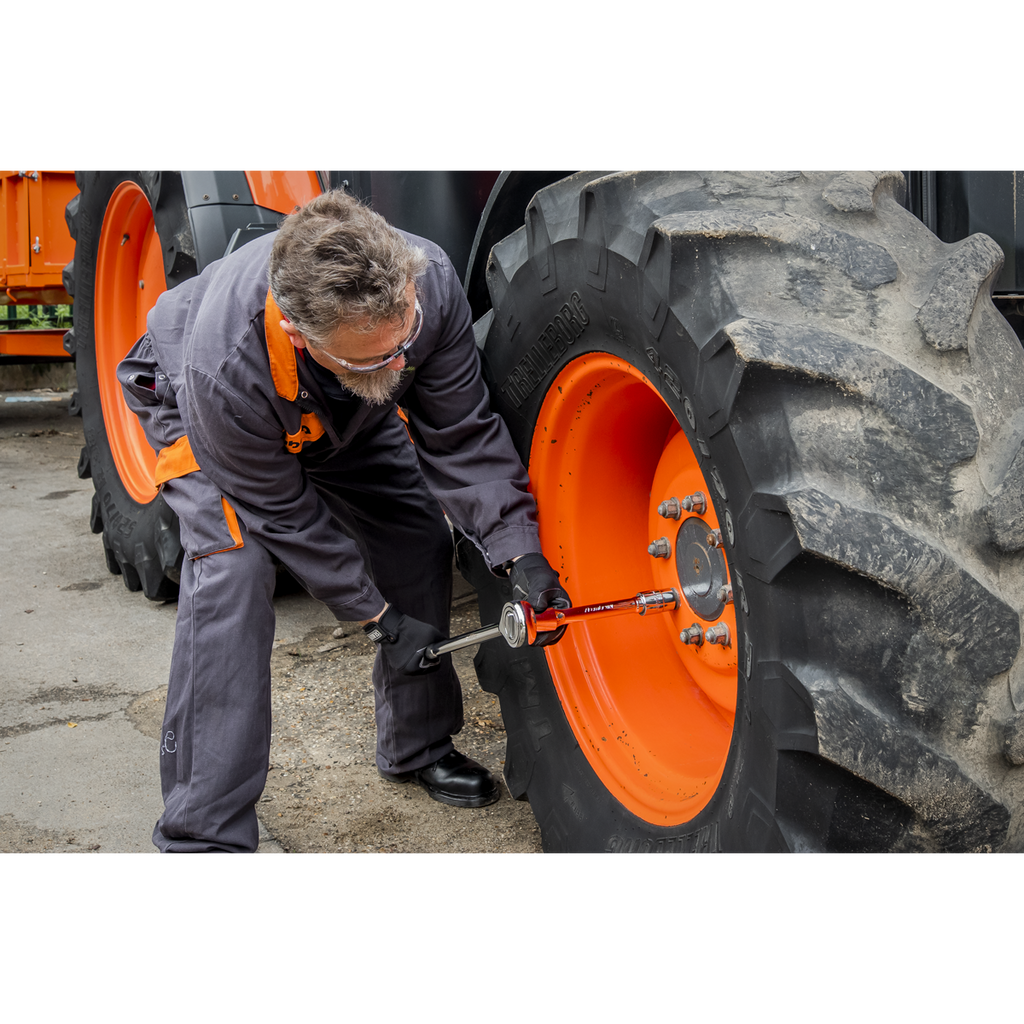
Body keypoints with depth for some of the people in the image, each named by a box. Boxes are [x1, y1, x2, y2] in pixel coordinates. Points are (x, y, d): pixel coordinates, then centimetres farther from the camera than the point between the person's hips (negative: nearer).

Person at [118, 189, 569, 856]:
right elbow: (284, 513, -28)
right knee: (234, 563, -26)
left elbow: (461, 436, -24)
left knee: (421, 539, -3)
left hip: (349, 413, 5)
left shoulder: (428, 281, -37)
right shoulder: (226, 369, -45)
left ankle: (418, 746, 21)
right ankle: (204, 835, -17)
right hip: (188, 402, -4)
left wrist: (519, 552, -32)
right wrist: (379, 618, -23)